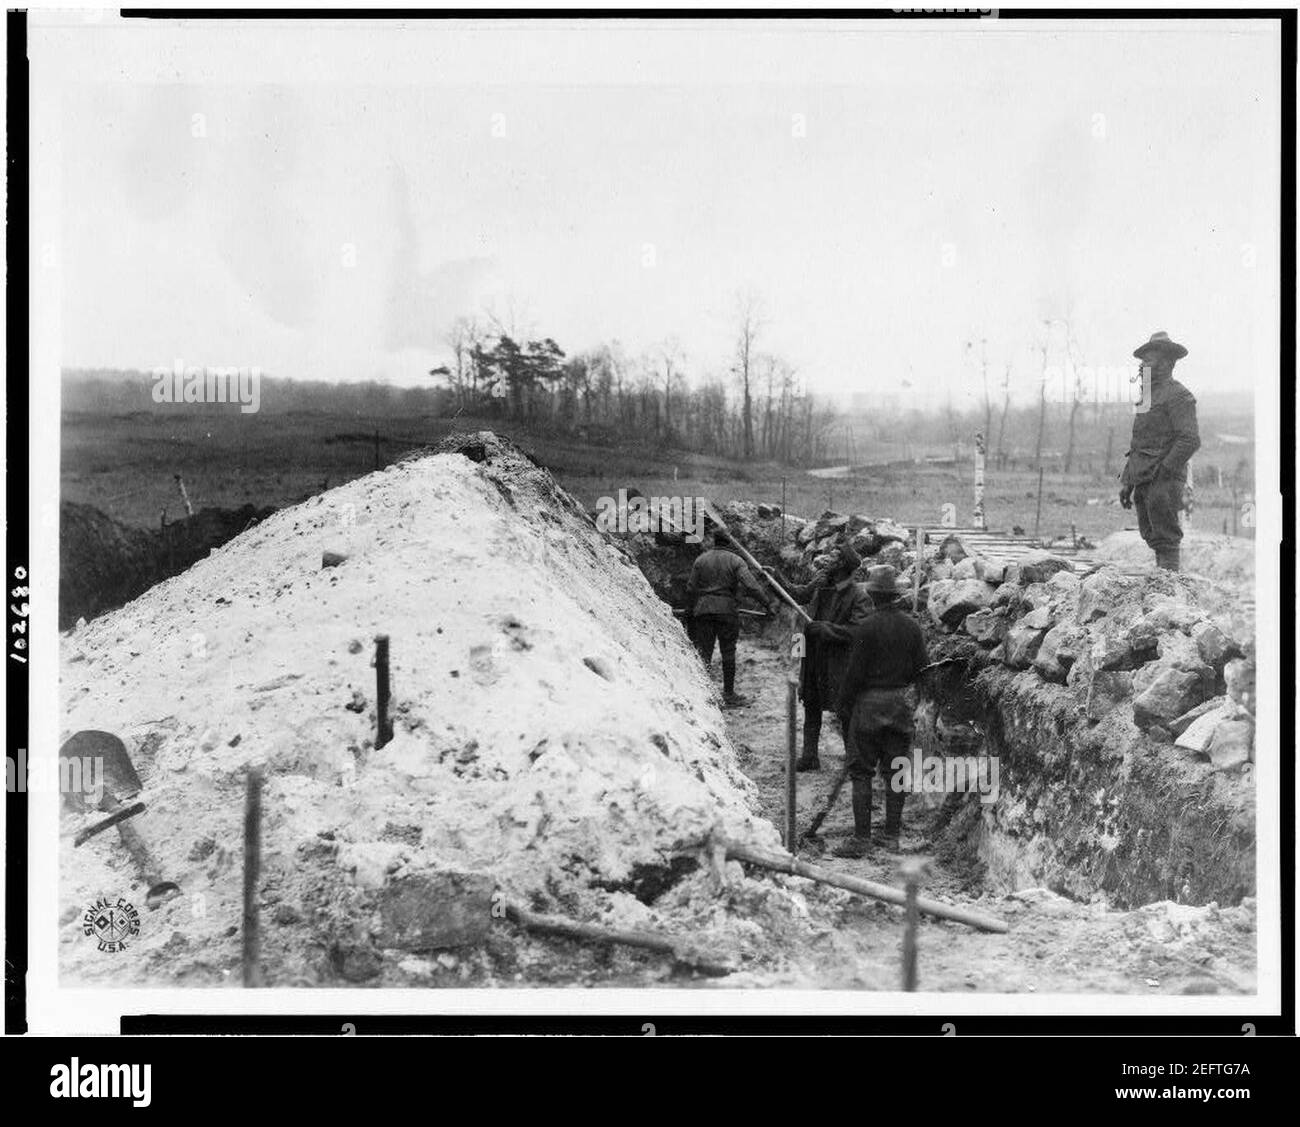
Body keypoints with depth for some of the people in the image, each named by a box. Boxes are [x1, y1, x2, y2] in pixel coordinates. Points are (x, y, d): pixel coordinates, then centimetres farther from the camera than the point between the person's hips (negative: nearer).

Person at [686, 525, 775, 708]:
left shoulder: (700, 560, 1)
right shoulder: (735, 560, -1)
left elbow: (691, 588, 3)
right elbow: (750, 584, -11)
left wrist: (691, 608, 16)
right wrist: (767, 603, -9)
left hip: (704, 610, 1)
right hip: (728, 610, 0)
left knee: (703, 652, 4)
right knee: (728, 653, 7)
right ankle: (729, 695, 13)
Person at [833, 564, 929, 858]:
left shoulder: (867, 628, -15)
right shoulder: (911, 626, 1)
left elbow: (855, 672, -13)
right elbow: (921, 667, 6)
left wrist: (844, 702, 0)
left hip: (869, 702, -5)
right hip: (901, 702, 5)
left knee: (861, 771, 1)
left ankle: (861, 838, 0)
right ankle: (891, 835, 15)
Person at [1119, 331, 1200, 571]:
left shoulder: (1178, 396, -7)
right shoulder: (1148, 396, 22)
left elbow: (1190, 440, -17)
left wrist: (1163, 471, -18)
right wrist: (1126, 482, 18)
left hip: (1165, 481, -9)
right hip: (1144, 483, 9)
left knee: (1166, 541, -9)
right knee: (1151, 536, 10)